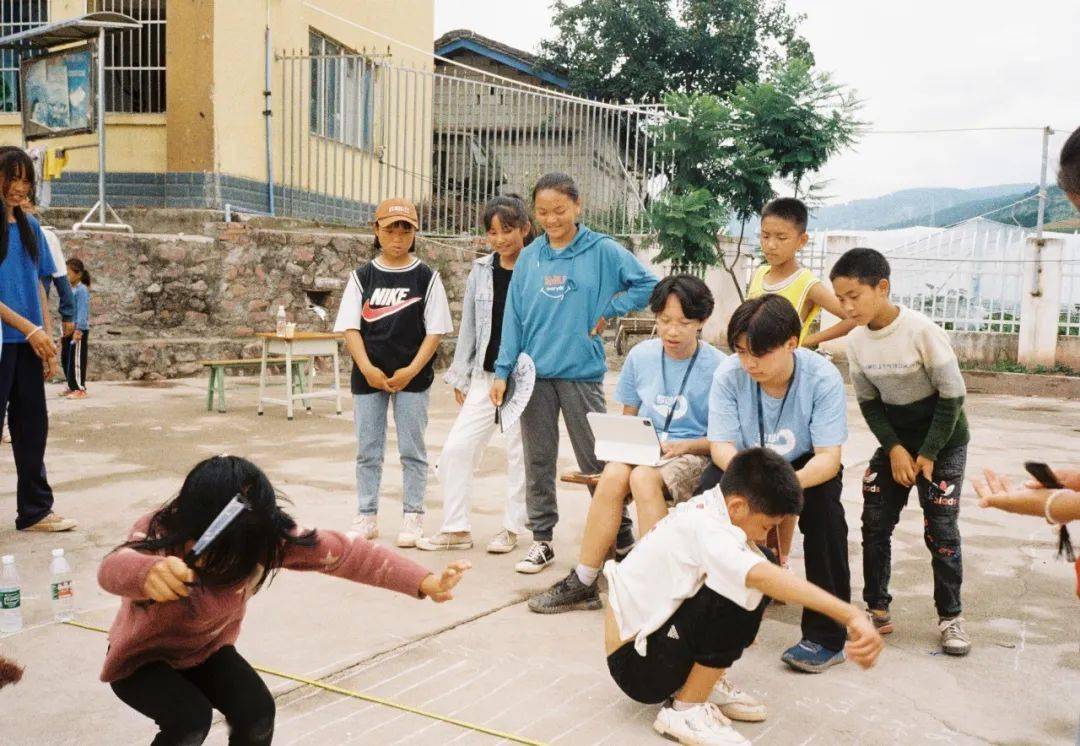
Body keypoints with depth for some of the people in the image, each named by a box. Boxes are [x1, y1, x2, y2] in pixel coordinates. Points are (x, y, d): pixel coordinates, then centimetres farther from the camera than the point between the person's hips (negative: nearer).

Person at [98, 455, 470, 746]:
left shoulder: (268, 537, -26)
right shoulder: (159, 534, -35)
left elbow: (345, 552, -27)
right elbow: (115, 567, -57)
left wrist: (423, 582, -36)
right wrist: (148, 572, -82)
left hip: (206, 650, 3)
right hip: (142, 658, -3)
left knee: (257, 713, -19)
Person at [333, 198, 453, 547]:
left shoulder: (427, 277, 1)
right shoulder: (362, 277, 5)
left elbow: (436, 330, -2)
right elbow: (350, 327, 0)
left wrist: (411, 370, -13)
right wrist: (367, 369, -13)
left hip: (413, 377, -2)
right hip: (368, 377, 2)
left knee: (412, 450, 4)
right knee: (367, 451, 8)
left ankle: (413, 517, 14)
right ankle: (366, 517, 19)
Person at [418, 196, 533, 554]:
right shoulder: (481, 271, 7)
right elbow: (468, 326, 11)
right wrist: (461, 376, 10)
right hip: (485, 377, 4)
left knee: (520, 454, 7)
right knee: (456, 448, 1)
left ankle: (511, 528, 22)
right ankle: (456, 528, 13)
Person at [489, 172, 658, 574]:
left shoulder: (602, 250, -2)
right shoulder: (529, 258, 6)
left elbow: (648, 284, -1)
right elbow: (514, 317, 7)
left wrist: (607, 311, -5)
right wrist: (502, 371, 3)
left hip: (582, 371, -3)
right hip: (534, 374, 3)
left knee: (596, 461, 3)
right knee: (538, 462, 9)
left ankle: (621, 536, 17)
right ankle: (541, 539, 20)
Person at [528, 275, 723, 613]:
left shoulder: (717, 367, -6)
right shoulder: (640, 356, 7)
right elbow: (627, 417, 18)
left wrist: (684, 446, -17)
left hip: (692, 457, -3)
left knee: (643, 477, -36)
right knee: (614, 474, -31)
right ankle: (583, 584, -23)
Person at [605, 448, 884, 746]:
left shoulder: (706, 509, 1)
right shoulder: (702, 526, -27)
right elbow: (762, 576, -43)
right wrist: (852, 616, -47)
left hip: (654, 633, 9)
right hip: (635, 663, -9)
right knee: (746, 587, -27)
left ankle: (703, 684, 12)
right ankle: (684, 711, -13)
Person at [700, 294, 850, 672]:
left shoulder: (823, 378, -25)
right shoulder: (729, 374, -21)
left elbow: (828, 457, -28)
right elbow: (721, 445, -20)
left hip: (806, 469, -1)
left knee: (824, 501, -32)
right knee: (709, 491, -28)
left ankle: (826, 637, -19)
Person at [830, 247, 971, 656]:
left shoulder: (922, 331, -23)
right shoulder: (856, 339, -8)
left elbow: (952, 396, -17)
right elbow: (868, 402, 2)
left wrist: (928, 454, -15)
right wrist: (894, 449, -9)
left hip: (943, 440, -5)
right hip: (895, 440, 5)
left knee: (940, 529, -5)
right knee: (875, 524, 1)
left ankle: (950, 617, 10)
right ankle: (877, 609, 12)